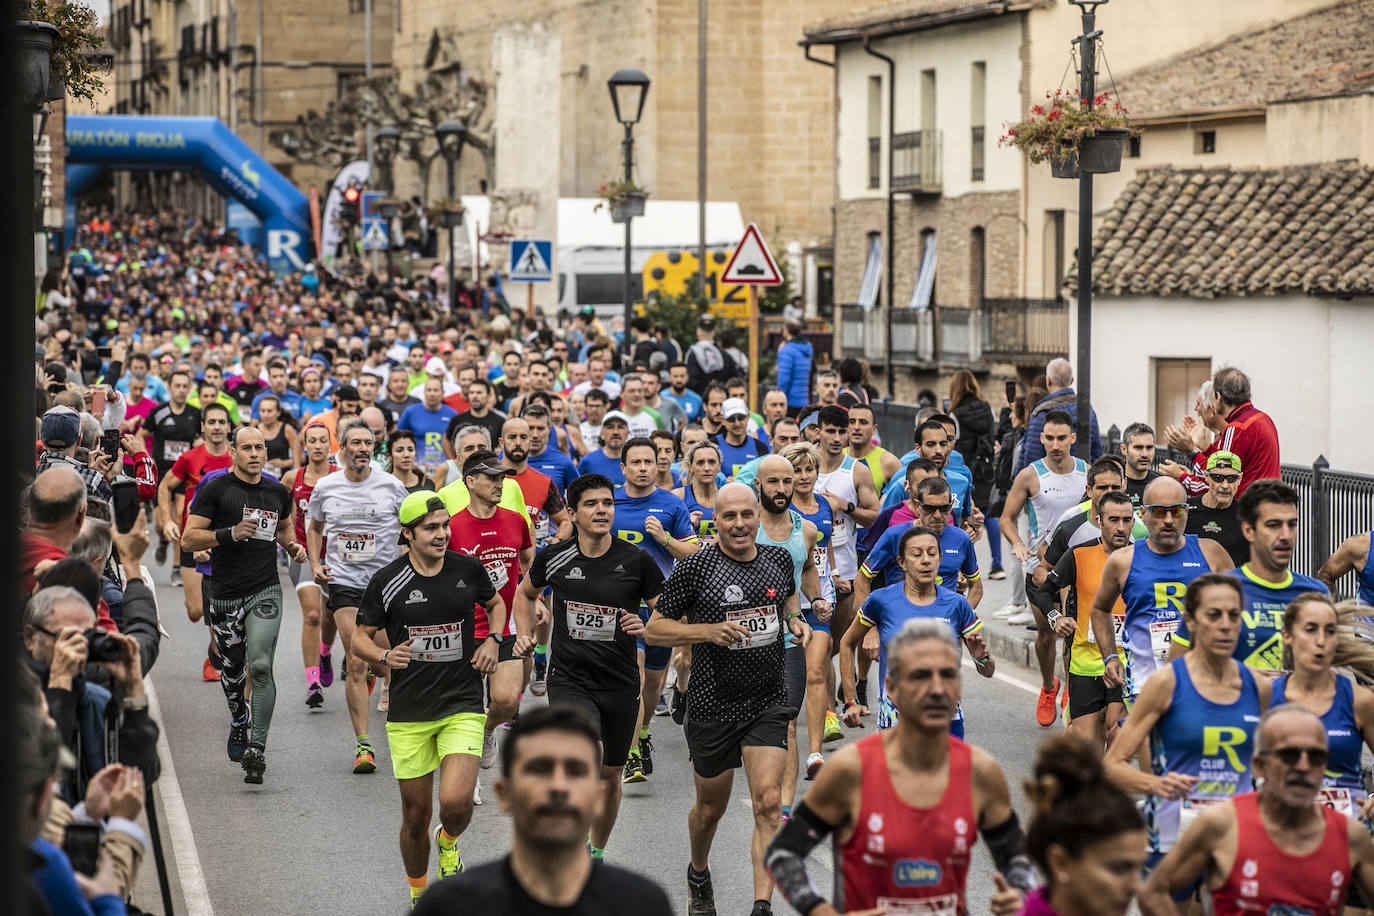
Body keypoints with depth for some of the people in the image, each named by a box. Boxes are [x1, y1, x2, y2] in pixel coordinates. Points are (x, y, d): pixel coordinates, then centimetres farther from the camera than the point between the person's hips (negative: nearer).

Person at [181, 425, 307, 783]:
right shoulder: (216, 489, -3)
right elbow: (189, 538, -7)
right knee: (232, 668, 14)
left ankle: (257, 749, -18)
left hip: (265, 592, 1)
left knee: (260, 667, -16)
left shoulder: (277, 492, 9)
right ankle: (239, 720, 45)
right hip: (225, 594, 0)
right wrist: (231, 534, -19)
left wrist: (293, 546, 9)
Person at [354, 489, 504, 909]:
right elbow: (360, 637, 3)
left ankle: (449, 842, 19)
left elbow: (495, 603, 20)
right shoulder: (386, 581, -6)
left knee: (455, 801, -18)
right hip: (408, 713, 0)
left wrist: (493, 639, 1)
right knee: (415, 815, 5)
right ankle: (418, 896, 29)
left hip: (462, 706, 0)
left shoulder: (468, 569, -1)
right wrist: (384, 655, -18)